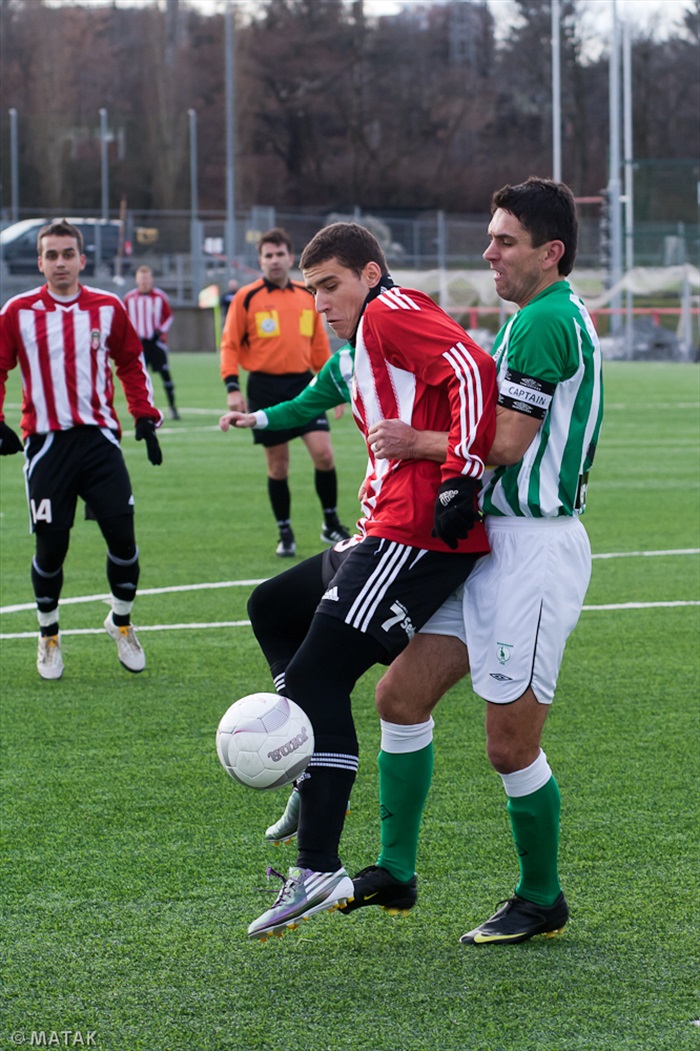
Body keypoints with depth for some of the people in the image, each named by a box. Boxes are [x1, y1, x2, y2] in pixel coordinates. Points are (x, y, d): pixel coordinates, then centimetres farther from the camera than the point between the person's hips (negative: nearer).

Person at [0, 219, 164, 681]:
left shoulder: (108, 308, 4)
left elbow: (132, 364, 15)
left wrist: (145, 418, 7)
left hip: (99, 438, 1)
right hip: (46, 443, -1)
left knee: (122, 536, -4)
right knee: (51, 545, -1)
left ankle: (122, 623, 20)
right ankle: (49, 636, 20)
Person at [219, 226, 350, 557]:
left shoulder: (308, 296, 9)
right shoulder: (246, 298, -2)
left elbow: (319, 345, 17)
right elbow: (230, 345, -1)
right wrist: (232, 387, -9)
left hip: (303, 384, 2)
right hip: (265, 387, -2)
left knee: (323, 453, -11)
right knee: (278, 465, 3)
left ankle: (331, 525, 5)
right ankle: (285, 534, 17)